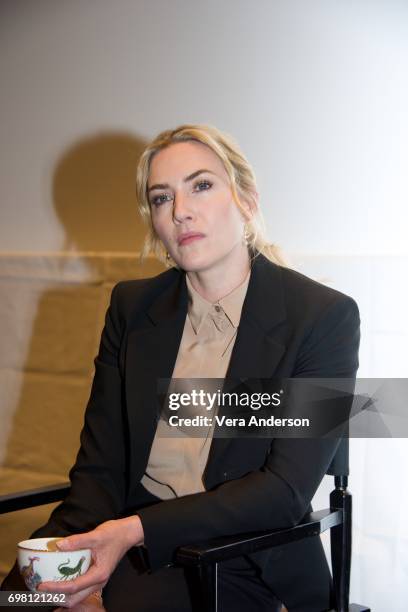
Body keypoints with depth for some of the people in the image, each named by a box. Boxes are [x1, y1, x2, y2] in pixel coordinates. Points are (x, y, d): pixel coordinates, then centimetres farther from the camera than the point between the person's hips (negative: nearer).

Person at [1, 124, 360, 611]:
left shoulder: (324, 316, -7)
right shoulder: (131, 306, 6)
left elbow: (287, 489, -13)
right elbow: (100, 466, 4)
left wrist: (137, 530, -21)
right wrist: (84, 569, -15)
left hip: (241, 566, -3)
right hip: (122, 542, 4)